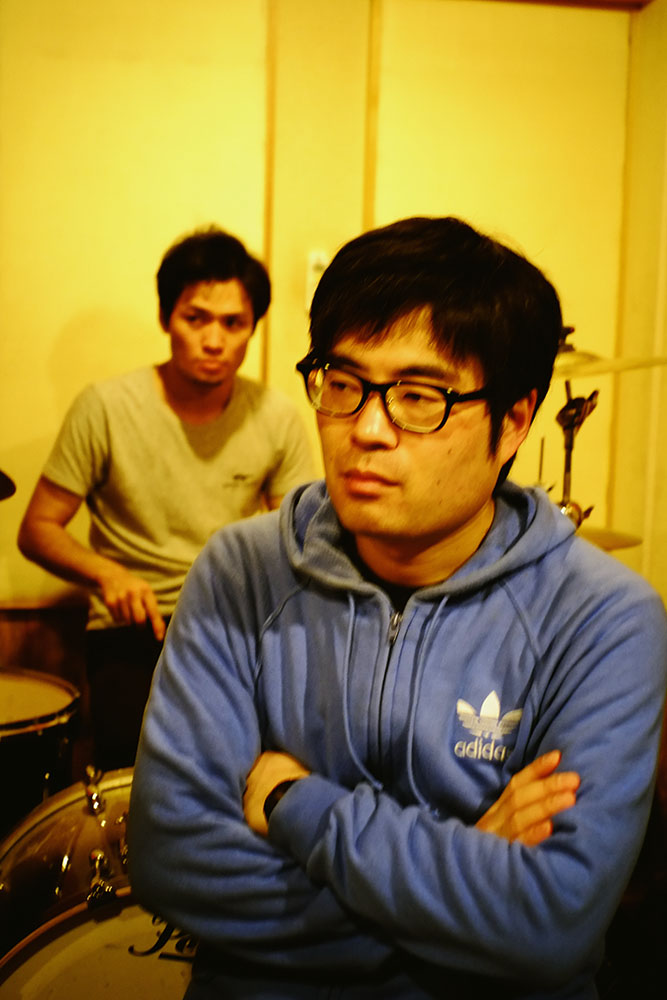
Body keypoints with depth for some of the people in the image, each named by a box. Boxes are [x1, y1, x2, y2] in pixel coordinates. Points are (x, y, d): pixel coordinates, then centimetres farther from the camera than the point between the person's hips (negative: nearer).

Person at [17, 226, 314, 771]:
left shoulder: (277, 416, 1)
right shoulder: (106, 408, -7)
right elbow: (38, 529, -1)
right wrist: (106, 574, -19)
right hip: (136, 627, -2)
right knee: (137, 760, -27)